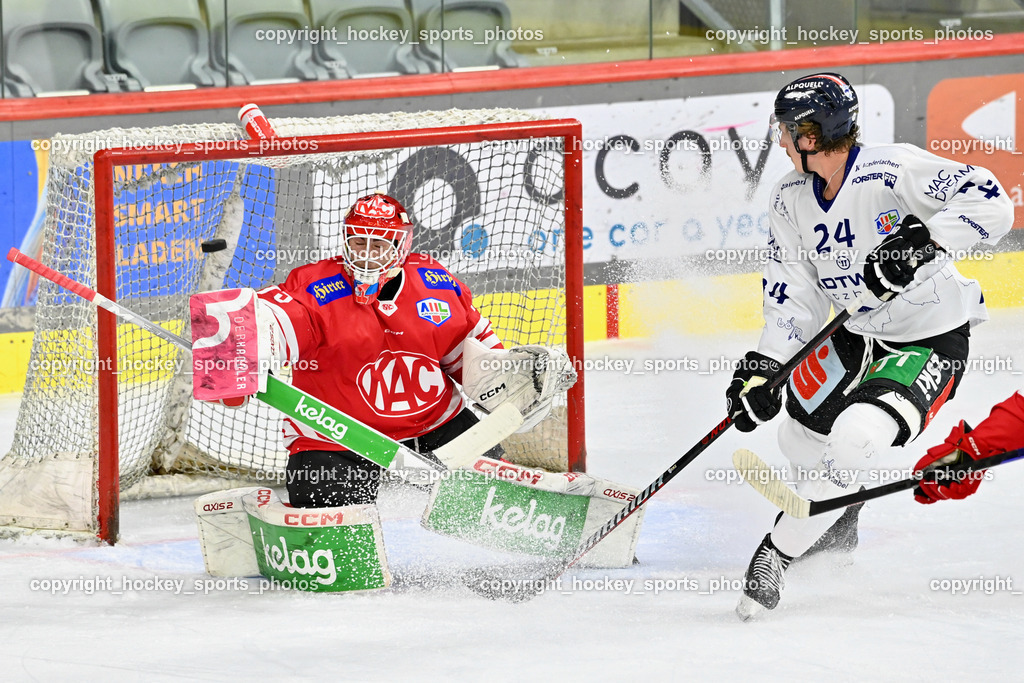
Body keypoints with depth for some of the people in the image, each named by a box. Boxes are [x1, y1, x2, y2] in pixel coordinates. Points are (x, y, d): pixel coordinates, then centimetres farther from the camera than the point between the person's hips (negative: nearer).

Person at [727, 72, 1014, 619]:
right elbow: (793, 298, -2)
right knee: (802, 433, 18)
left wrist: (921, 240, -43)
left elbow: (991, 205, -33)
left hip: (930, 342, -8)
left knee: (856, 437, -27)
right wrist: (764, 368, -15)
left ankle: (778, 553, -12)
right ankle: (836, 531, 50)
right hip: (856, 336, 8)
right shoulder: (791, 200, -3)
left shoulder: (892, 173, -26)